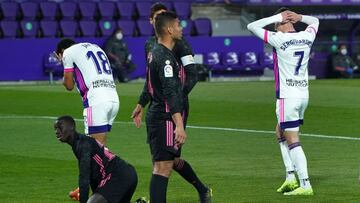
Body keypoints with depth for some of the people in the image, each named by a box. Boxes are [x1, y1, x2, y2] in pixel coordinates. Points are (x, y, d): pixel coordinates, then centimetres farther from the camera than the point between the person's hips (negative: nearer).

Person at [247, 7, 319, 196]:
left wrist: (277, 17, -4)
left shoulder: (279, 39, -13)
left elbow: (252, 26, -7)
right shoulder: (307, 37, 4)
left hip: (287, 96, -7)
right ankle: (291, 178, 16)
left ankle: (305, 185, -10)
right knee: (280, 132, 22)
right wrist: (298, 17, 7)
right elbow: (315, 21, 27)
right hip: (303, 94, 7)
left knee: (292, 141, -5)